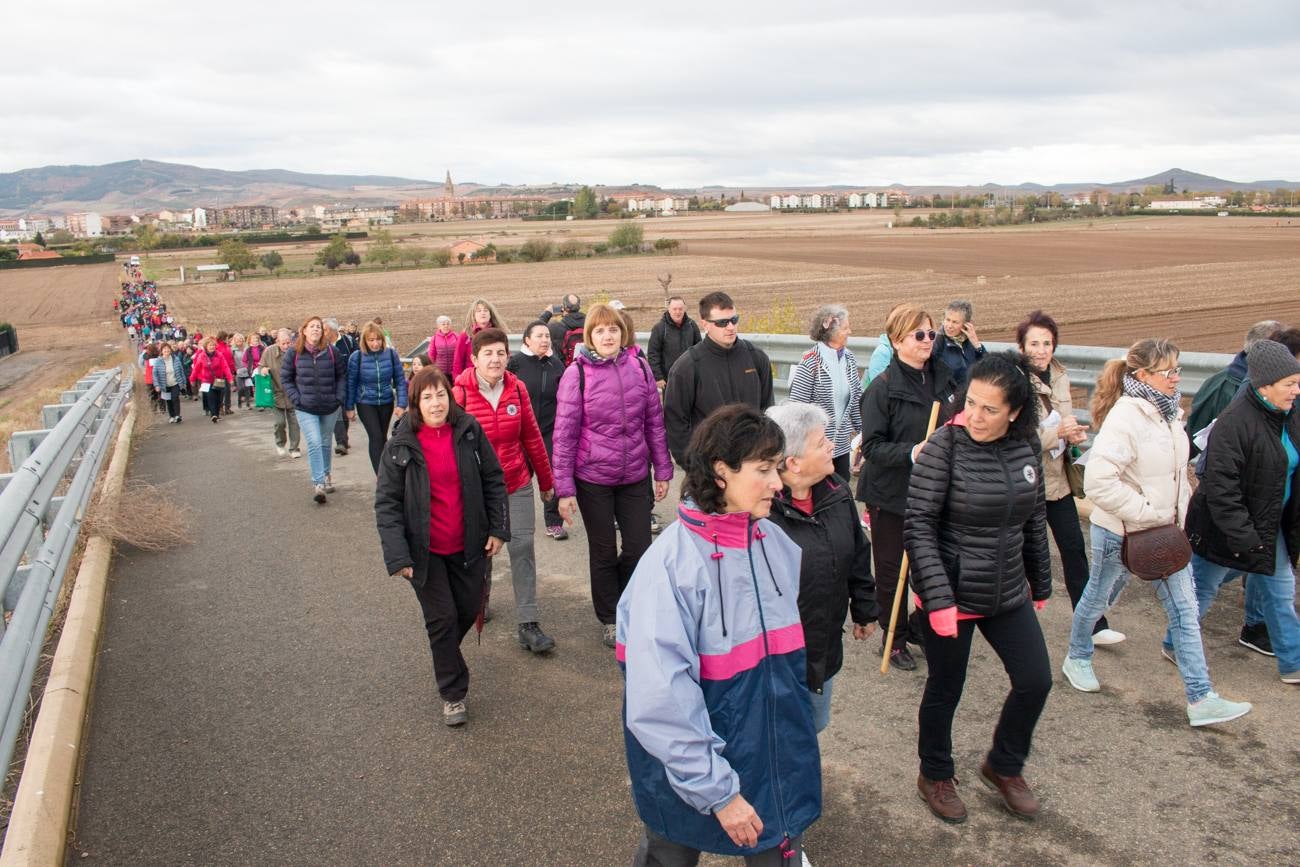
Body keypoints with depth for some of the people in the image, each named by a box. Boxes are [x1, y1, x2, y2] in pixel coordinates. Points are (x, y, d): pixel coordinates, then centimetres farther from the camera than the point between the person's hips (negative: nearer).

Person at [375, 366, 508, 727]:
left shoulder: (469, 431, -5)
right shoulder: (401, 445, -11)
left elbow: (493, 480, 3)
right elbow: (386, 502, -10)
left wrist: (498, 528, -2)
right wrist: (397, 555, -17)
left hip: (468, 545, 3)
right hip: (426, 550, -3)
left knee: (470, 608, 16)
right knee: (442, 618, 2)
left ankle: (445, 652, 48)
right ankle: (453, 694, 19)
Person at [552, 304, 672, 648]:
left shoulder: (639, 367, -2)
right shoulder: (577, 373, -11)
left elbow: (655, 421, 5)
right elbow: (565, 433, -9)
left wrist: (663, 470, 6)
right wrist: (564, 489, -11)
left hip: (635, 476, 3)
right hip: (593, 478, -2)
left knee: (640, 549, 8)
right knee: (603, 552, 12)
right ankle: (609, 619, 32)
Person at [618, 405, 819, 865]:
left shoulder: (776, 541, -3)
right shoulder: (669, 566, -24)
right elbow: (663, 703, -26)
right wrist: (718, 791, -22)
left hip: (778, 758, 5)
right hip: (691, 772, -5)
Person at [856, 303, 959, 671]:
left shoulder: (943, 379, 4)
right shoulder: (883, 388, -14)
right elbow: (872, 446, -16)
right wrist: (910, 453, -29)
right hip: (891, 493, -5)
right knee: (892, 570, 7)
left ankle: (922, 626, 34)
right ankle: (893, 639, 24)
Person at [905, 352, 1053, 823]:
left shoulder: (1026, 447, -3)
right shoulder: (945, 446, -18)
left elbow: (1034, 520, 10)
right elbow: (918, 526, -19)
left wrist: (1041, 584, 16)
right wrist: (938, 598, -24)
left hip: (1008, 592, 5)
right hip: (951, 594, -5)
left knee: (1036, 682, 9)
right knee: (945, 688, 11)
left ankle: (1003, 766, 37)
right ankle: (935, 776, 37)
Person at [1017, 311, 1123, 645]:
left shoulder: (1059, 376, 5)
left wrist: (1074, 433, -3)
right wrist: (1058, 433, -27)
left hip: (1057, 478, 6)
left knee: (1074, 549, 7)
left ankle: (1093, 625, 13)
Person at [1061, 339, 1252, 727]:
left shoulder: (1169, 413, 3)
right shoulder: (1124, 418, -23)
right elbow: (1098, 482, -30)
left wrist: (1180, 508, 8)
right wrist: (1148, 513, -24)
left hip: (1167, 530, 7)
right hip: (1121, 532, -7)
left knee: (1185, 610, 5)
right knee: (1098, 597, 15)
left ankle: (1201, 699, 11)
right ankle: (1077, 659, 39)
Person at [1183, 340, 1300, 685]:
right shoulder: (1235, 422, -25)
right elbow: (1220, 487, -26)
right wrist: (1242, 536, -25)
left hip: (1271, 529, 8)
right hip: (1226, 530, -8)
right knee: (1203, 590, 9)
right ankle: (1175, 645, 28)